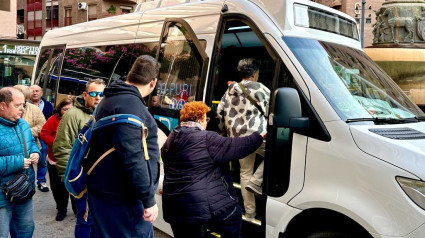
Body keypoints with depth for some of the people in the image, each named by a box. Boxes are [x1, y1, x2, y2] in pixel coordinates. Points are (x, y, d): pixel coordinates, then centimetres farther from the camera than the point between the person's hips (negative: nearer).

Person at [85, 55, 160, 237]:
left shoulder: (114, 98, 13)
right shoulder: (130, 103, -20)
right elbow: (132, 157, -27)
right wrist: (149, 199, -21)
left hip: (108, 191, 10)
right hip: (121, 197, -10)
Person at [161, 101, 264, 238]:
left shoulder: (170, 140, 9)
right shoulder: (207, 139, -13)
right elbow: (237, 146, -10)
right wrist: (259, 137, 5)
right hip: (207, 206, -7)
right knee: (235, 217, 20)